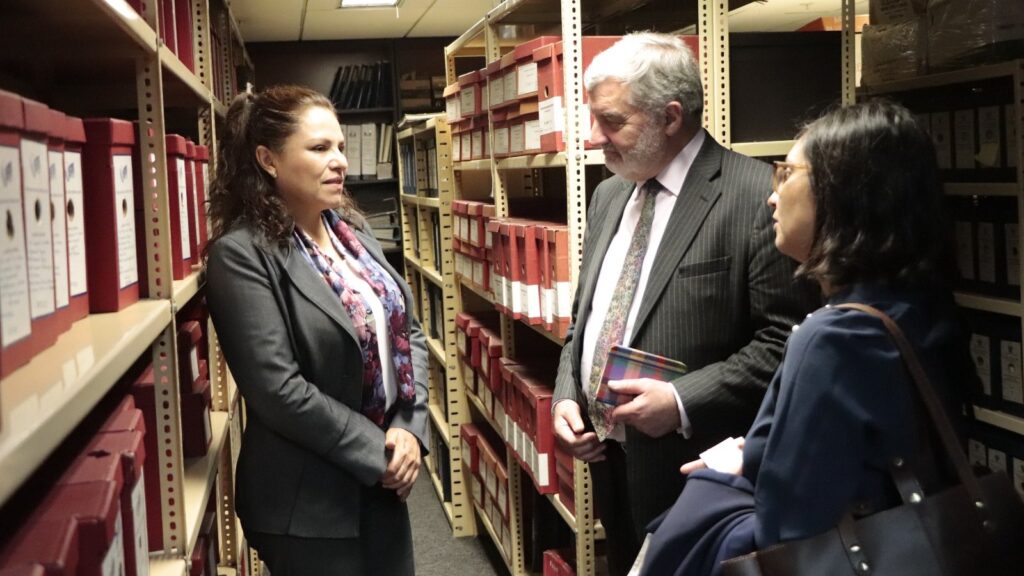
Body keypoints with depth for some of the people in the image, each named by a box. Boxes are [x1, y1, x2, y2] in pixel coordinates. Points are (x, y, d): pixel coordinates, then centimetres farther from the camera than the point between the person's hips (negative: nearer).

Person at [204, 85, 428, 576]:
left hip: (381, 482, 7)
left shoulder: (353, 230, 7)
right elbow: (278, 391, -21)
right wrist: (378, 450, -15)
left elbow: (408, 331, 8)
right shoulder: (241, 254, -15)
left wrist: (408, 429, -7)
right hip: (309, 505, -7)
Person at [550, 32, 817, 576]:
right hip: (611, 463, 7)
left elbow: (786, 339, -17)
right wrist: (567, 394, 3)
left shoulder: (756, 196, -15)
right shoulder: (609, 195, 10)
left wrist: (683, 403, -22)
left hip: (696, 474, -7)